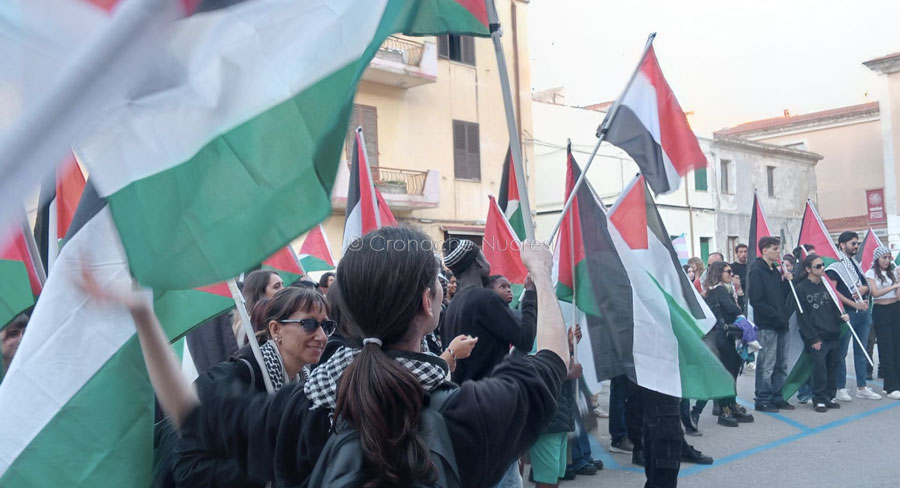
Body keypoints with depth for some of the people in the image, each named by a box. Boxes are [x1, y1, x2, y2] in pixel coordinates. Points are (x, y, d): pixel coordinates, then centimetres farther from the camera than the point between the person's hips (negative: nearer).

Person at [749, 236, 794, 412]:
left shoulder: (775, 270, 17)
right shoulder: (756, 271, -9)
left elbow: (783, 296, 20)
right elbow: (756, 300, -16)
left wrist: (787, 282, 3)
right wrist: (775, 315, -17)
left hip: (781, 324, 8)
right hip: (767, 325, -8)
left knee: (781, 364, 12)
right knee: (766, 365, -4)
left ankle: (777, 397, 21)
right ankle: (763, 400, 4)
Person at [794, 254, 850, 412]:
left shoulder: (826, 285, 12)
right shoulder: (801, 288, -6)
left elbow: (834, 307, 19)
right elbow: (802, 316, -8)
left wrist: (841, 316, -4)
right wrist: (813, 338, -11)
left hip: (833, 335, 6)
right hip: (817, 338, -5)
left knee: (832, 366, 8)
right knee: (820, 367, -7)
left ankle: (829, 396, 21)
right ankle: (820, 399, 6)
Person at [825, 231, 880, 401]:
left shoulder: (856, 263, 16)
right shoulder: (834, 266, -8)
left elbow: (866, 284, 22)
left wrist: (864, 288, -3)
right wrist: (854, 304, -18)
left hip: (863, 311, 8)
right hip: (846, 313, -8)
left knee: (861, 351, 11)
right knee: (841, 352, 0)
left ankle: (862, 388, 18)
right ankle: (841, 389, 7)